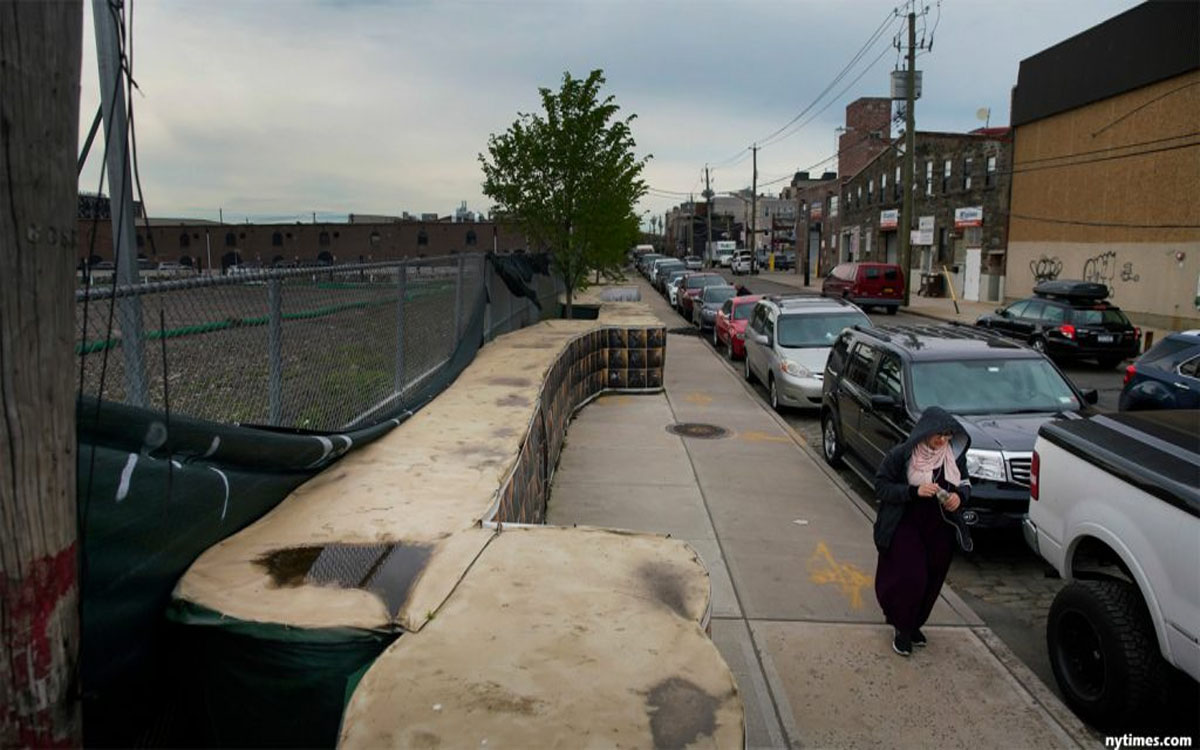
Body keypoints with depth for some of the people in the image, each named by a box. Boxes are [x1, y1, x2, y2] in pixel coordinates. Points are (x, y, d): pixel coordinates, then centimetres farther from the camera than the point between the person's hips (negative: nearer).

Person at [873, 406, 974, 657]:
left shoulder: (954, 455, -1)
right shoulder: (901, 455, -13)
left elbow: (965, 483, 13)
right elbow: (881, 487, -13)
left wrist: (960, 496, -11)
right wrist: (914, 491, -26)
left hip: (941, 530, 5)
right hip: (906, 526, -4)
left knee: (932, 580, 11)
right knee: (910, 579, -10)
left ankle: (915, 624, 34)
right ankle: (902, 629, 13)